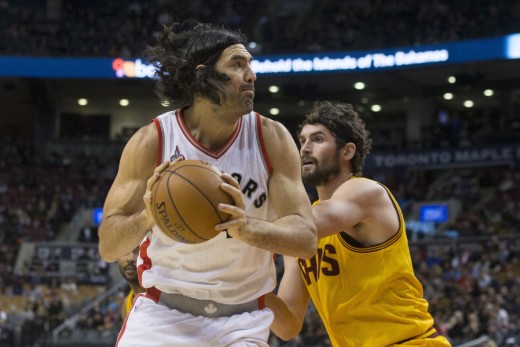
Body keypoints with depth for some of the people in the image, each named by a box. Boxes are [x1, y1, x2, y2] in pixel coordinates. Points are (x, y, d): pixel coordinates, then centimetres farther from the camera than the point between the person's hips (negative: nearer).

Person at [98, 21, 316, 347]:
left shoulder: (271, 138, -9)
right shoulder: (151, 141, -11)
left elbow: (306, 237, -14)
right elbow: (108, 246, -12)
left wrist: (248, 227, -35)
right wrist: (146, 217, -34)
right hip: (163, 313, 0)